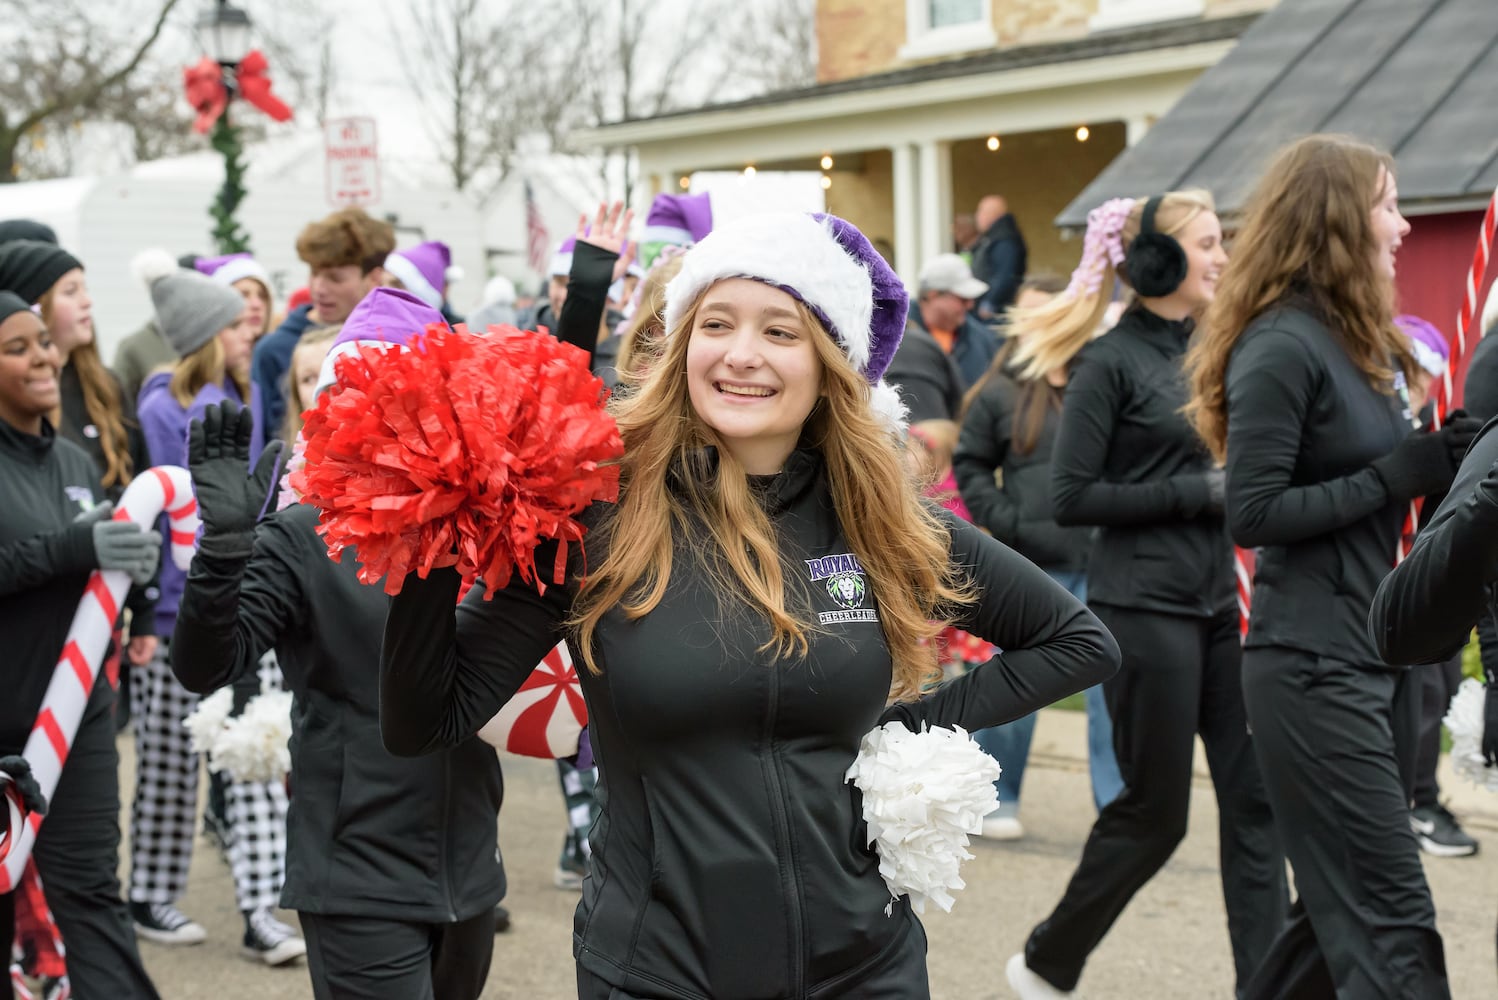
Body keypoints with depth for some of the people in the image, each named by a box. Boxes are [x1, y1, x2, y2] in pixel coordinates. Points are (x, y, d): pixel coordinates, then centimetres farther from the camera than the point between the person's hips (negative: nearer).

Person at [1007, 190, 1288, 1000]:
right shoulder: (1110, 361, -10)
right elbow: (1070, 498, -14)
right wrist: (1198, 490, -16)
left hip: (1217, 600, 7)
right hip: (1144, 607, -7)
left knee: (1256, 796, 2)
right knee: (1153, 812, 2)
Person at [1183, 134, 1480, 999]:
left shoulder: (1366, 341, 14)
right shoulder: (1281, 345, -14)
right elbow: (1254, 514, -20)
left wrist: (1441, 463, 0)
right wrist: (1397, 475, -17)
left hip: (1383, 652, 9)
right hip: (1316, 667, -9)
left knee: (1345, 911, 15)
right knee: (1394, 920, -8)